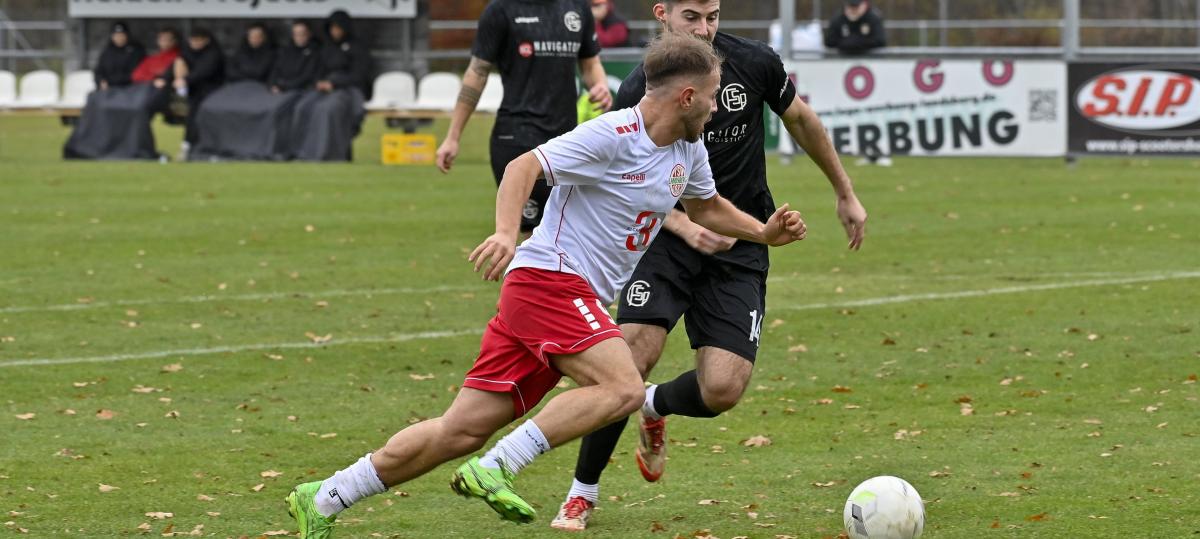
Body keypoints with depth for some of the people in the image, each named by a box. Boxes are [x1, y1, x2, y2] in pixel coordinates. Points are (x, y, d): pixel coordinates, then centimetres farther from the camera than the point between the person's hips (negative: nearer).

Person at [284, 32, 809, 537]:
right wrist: (506, 233, -36)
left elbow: (706, 207, 32)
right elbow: (523, 167, -20)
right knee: (623, 388, -26)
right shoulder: (612, 135, -15)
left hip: (579, 298, 8)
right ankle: (495, 470, -25)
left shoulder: (688, 151, 13)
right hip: (549, 280, -8)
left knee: (464, 430, 2)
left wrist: (764, 232, 17)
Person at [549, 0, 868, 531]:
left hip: (740, 250, 1)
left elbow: (801, 120, 12)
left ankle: (656, 408, 25)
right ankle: (582, 494, -4)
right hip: (668, 238, -1)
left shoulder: (754, 64, -7)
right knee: (632, 358, -22)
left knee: (721, 391, -13)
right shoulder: (638, 91, -11)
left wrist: (845, 193, 20)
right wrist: (688, 229, -26)